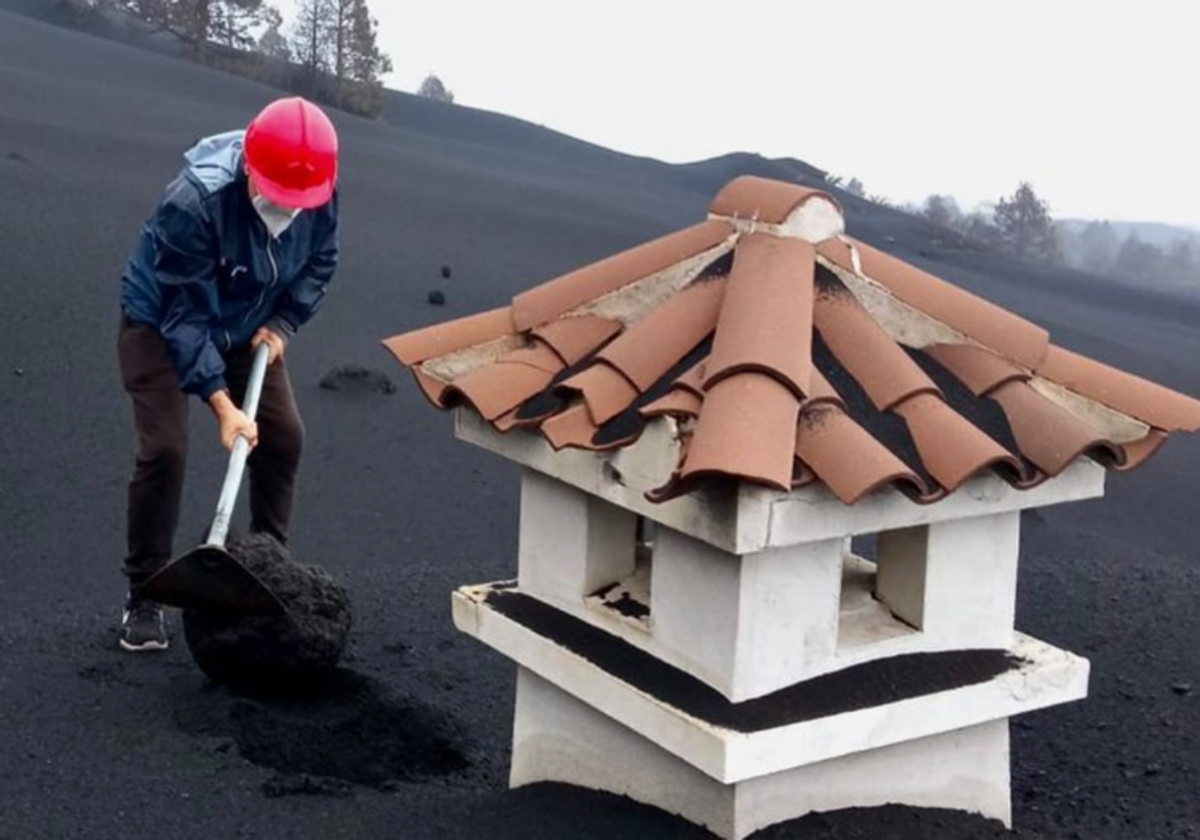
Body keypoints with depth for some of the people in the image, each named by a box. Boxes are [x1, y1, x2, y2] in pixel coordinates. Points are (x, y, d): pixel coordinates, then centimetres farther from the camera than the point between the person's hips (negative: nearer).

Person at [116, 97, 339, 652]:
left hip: (245, 327, 6)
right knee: (165, 448, -16)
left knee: (283, 436, 0)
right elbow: (185, 315, -34)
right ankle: (143, 596, -2)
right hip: (160, 323, -5)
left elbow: (319, 263, -1)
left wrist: (282, 323, -15)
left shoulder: (319, 193, -22)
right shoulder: (194, 202, -39)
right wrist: (221, 404, -38)